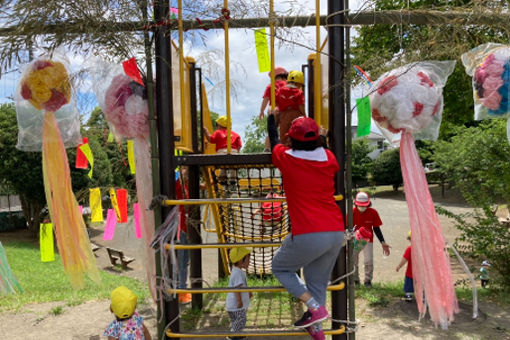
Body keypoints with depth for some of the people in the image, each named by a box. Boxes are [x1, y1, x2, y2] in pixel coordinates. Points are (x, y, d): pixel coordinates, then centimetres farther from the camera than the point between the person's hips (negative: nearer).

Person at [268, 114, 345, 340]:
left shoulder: (286, 159, -4)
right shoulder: (329, 158, 5)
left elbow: (273, 140, 18)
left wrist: (272, 117, 37)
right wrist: (322, 138, 39)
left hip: (308, 235, -5)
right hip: (336, 232, 6)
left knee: (280, 268, 18)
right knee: (318, 282, 21)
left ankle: (315, 307, 6)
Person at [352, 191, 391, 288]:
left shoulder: (373, 213, -14)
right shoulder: (352, 212, -17)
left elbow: (376, 229, -4)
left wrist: (383, 242, -11)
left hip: (368, 240, 0)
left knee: (369, 261, -10)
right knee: (352, 261, 3)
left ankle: (368, 280, 11)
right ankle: (355, 280, 25)